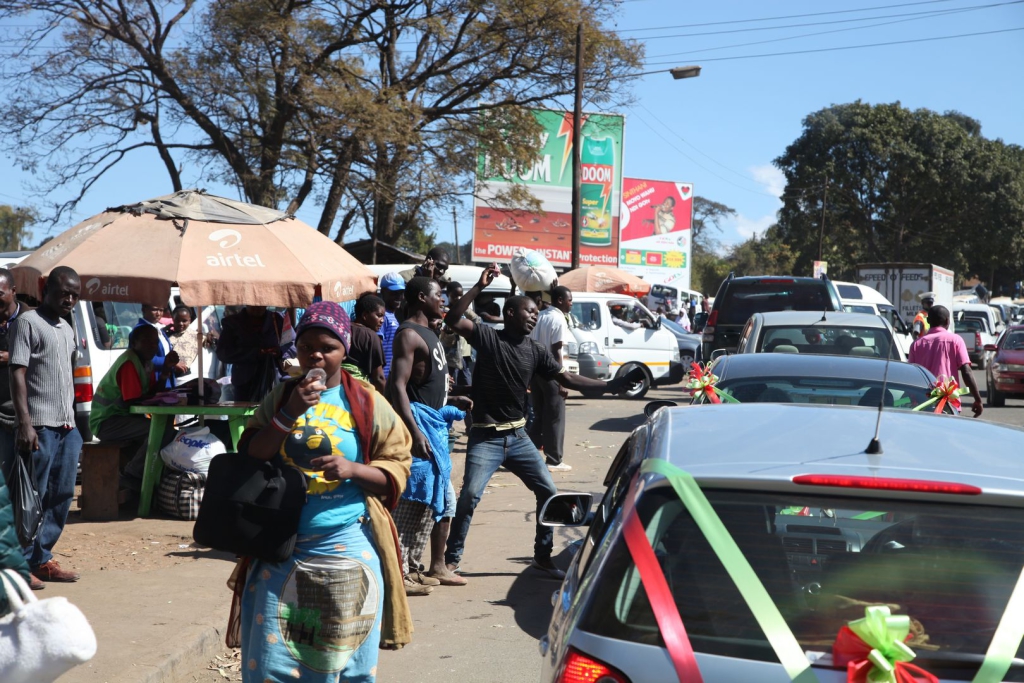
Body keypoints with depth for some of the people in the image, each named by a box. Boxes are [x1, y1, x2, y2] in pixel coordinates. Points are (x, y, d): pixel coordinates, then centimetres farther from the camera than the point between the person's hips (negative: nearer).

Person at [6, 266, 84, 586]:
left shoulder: (67, 329, 18)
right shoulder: (28, 322, -4)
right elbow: (18, 373, -11)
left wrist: (73, 421, 17)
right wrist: (24, 424, -19)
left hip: (67, 427, 8)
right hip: (40, 427, -8)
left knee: (62, 496, 8)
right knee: (33, 498, -5)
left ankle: (43, 558, 15)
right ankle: (23, 563, 3)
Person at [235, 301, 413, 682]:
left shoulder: (367, 404, 2)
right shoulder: (280, 397, 8)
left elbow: (397, 469, 1)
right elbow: (249, 460, 1)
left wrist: (353, 469, -17)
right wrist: (289, 414, -11)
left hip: (347, 550, -2)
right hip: (281, 549, 2)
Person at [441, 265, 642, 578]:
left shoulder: (536, 351, 6)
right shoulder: (487, 337, -6)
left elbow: (568, 379, 5)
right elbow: (453, 319, -20)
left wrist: (611, 385, -2)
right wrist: (479, 287, -28)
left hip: (518, 436, 6)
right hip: (485, 437, -5)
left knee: (547, 491, 4)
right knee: (470, 495, -15)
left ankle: (542, 556, 18)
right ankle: (451, 557, 1)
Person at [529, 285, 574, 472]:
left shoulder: (539, 316, 11)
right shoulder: (559, 320, -13)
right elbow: (556, 352, -17)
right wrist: (562, 381, -16)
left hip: (535, 370, 8)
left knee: (539, 416, 16)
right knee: (555, 418, 0)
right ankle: (554, 461, 3)